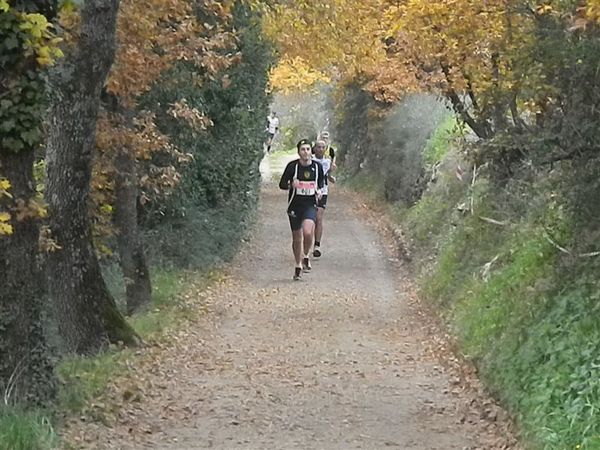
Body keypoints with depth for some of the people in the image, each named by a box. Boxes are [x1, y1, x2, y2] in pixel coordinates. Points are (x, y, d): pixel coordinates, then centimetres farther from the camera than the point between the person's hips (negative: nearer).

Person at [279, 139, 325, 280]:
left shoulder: (317, 166, 0)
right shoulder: (292, 166, -7)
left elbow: (321, 182, 19)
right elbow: (282, 184, -2)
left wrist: (320, 190, -2)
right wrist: (291, 184, -23)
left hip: (310, 205, 0)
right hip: (295, 205, 0)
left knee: (308, 232, -24)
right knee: (297, 237, 7)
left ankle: (306, 256, 3)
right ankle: (298, 266, 26)